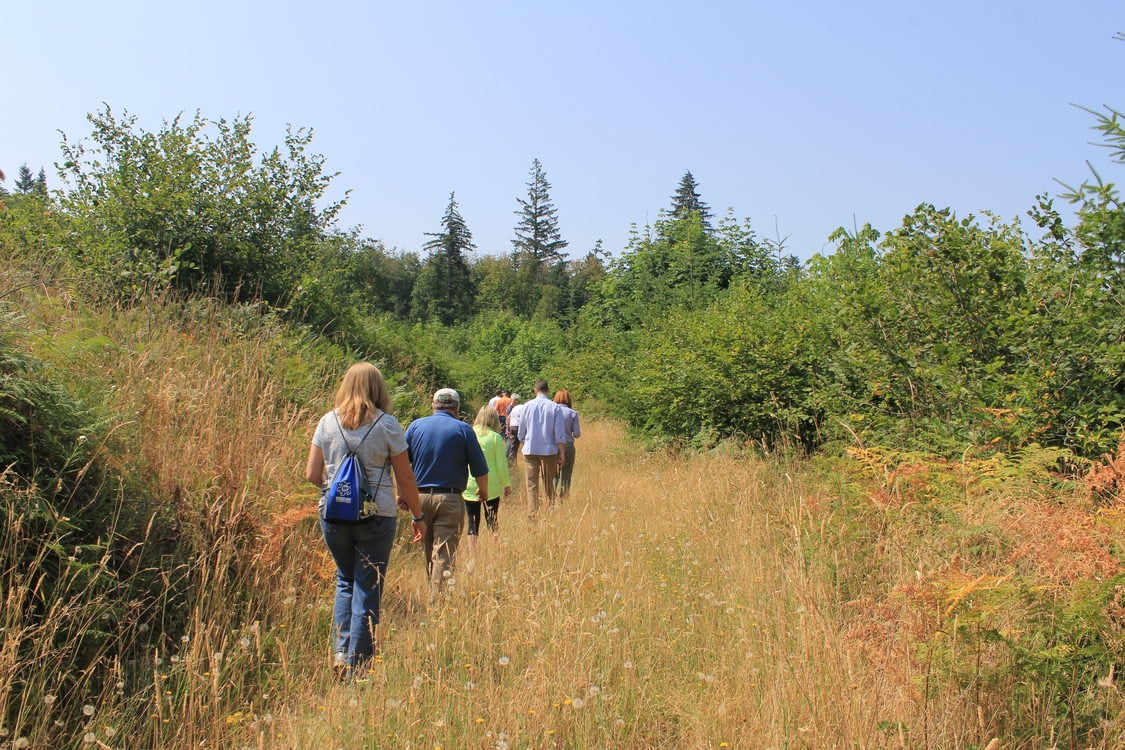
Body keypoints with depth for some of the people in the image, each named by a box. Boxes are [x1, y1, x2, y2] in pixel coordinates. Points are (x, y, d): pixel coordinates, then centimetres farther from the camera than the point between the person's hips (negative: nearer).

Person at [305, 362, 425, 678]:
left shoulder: (327, 422, 3)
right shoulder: (387, 425, -5)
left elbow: (312, 473, 4)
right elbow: (405, 479, -3)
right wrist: (418, 515, 8)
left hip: (333, 515, 3)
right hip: (376, 517, -3)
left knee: (345, 580, 22)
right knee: (368, 589, 6)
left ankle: (341, 653, 15)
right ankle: (357, 665, 11)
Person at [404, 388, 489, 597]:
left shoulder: (416, 425, 6)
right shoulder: (463, 429, -3)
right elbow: (479, 468, -2)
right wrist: (483, 491, 16)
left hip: (419, 497, 4)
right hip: (449, 499, -4)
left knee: (428, 552, 17)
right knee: (444, 554, -2)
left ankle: (433, 595, 28)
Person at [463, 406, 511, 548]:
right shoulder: (495, 437, -6)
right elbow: (501, 463, -5)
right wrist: (506, 484, 6)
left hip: (469, 486, 2)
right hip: (491, 486, -2)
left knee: (473, 522, 9)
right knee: (492, 522, 9)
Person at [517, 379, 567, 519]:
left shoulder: (527, 406, -1)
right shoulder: (555, 408, -5)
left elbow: (521, 431, 7)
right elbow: (559, 434, -4)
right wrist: (562, 453, 1)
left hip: (530, 450, 0)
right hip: (549, 450, 0)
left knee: (532, 484, 3)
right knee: (549, 484, 13)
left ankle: (532, 514, -3)